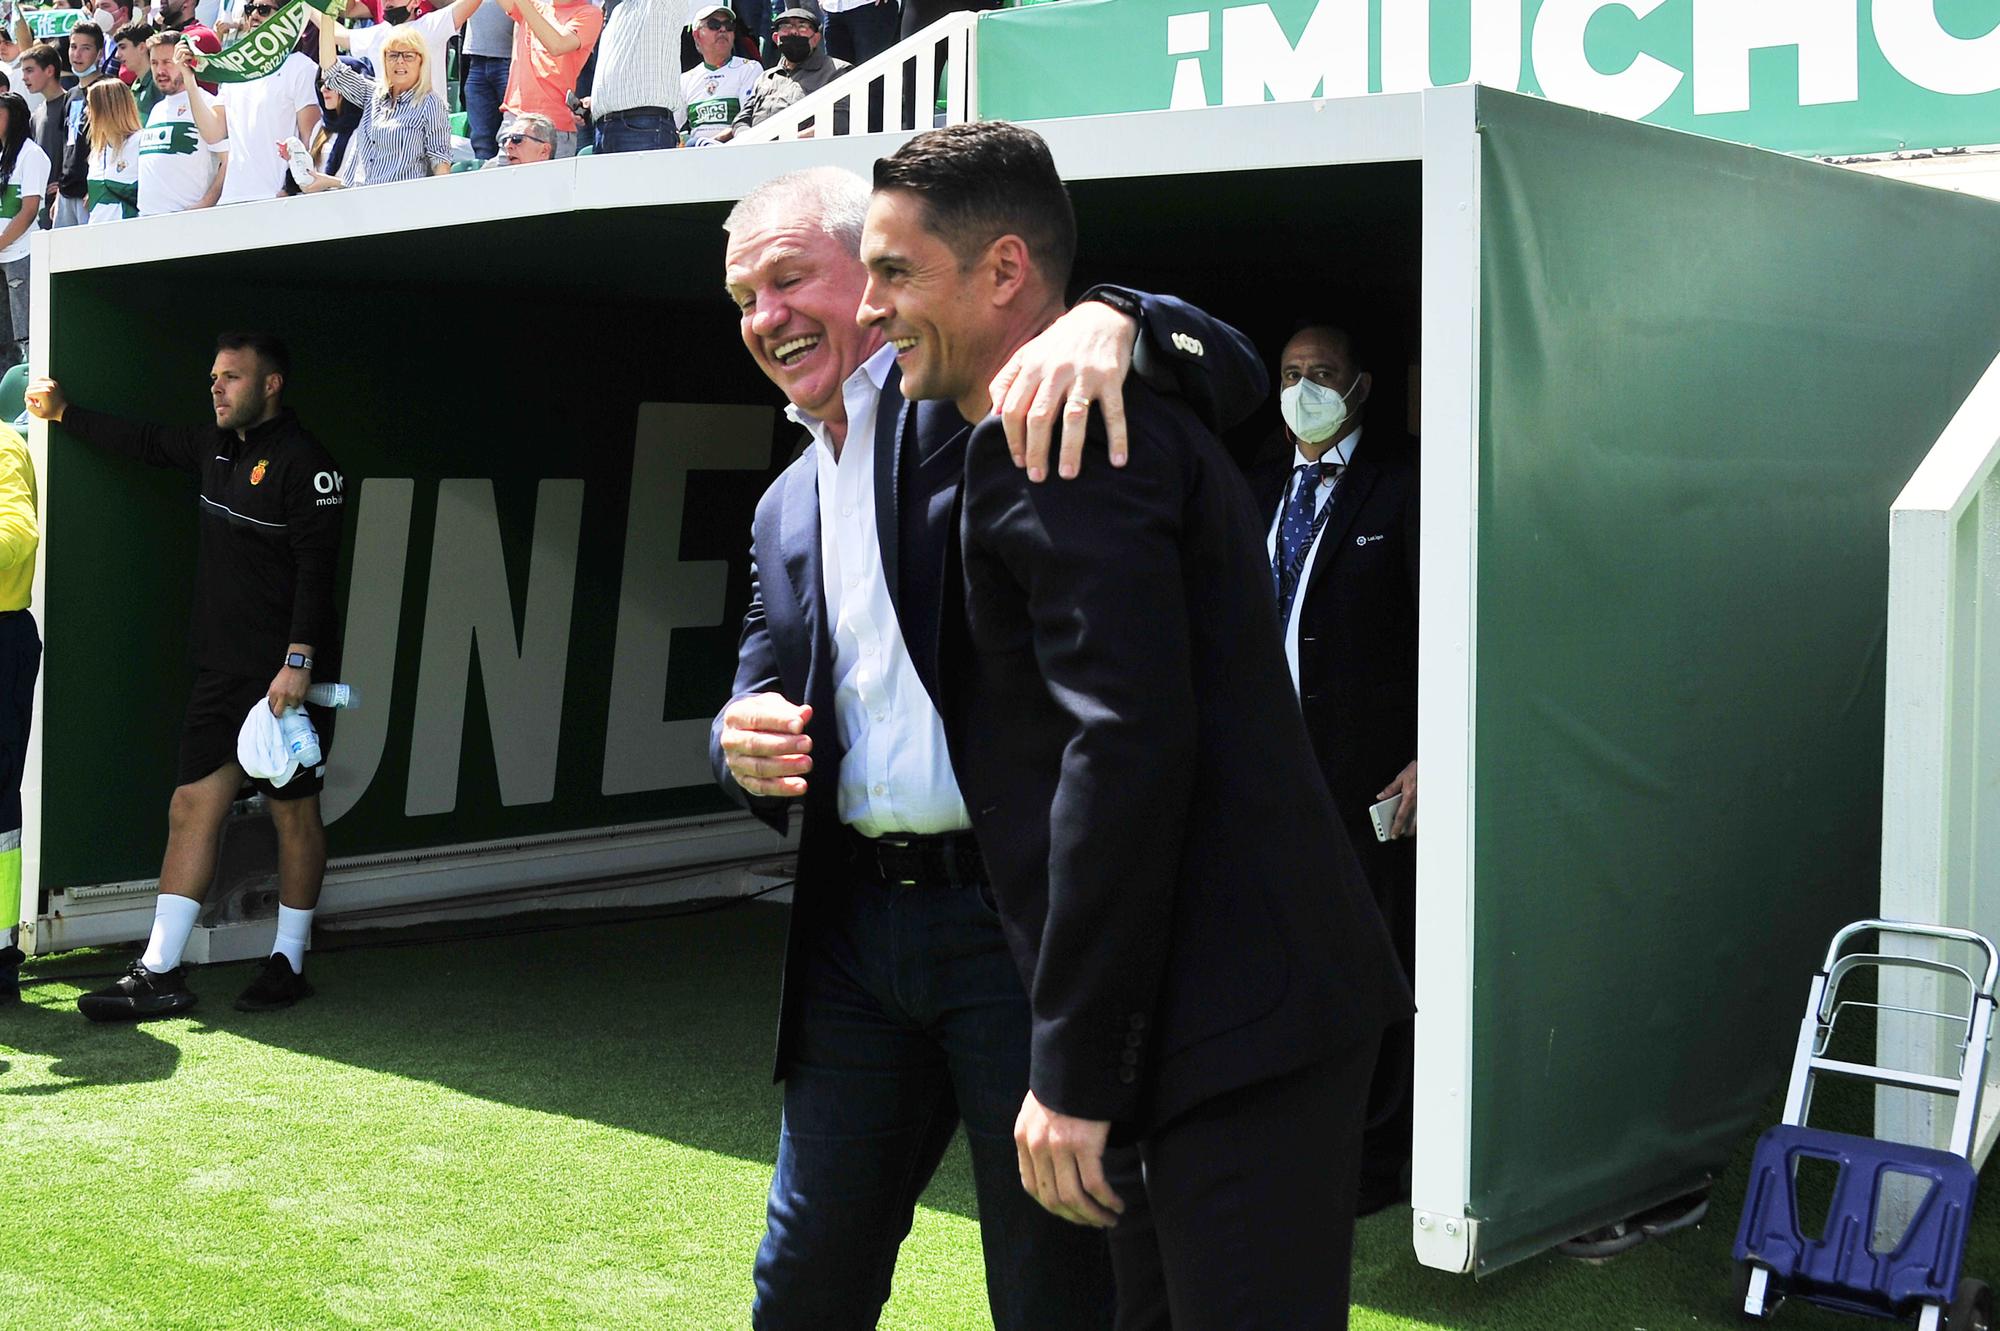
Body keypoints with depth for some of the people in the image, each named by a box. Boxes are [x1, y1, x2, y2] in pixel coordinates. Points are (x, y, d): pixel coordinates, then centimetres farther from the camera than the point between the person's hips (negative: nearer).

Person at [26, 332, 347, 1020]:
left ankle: (289, 964, 15)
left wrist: (298, 661, -24)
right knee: (192, 804, 3)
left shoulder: (305, 464, -12)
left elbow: (317, 570, -18)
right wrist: (63, 413, 33)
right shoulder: (217, 448, 14)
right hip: (221, 672, 8)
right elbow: (146, 442, 31)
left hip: (285, 677, -8)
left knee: (294, 810, 3)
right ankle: (159, 973, 5)